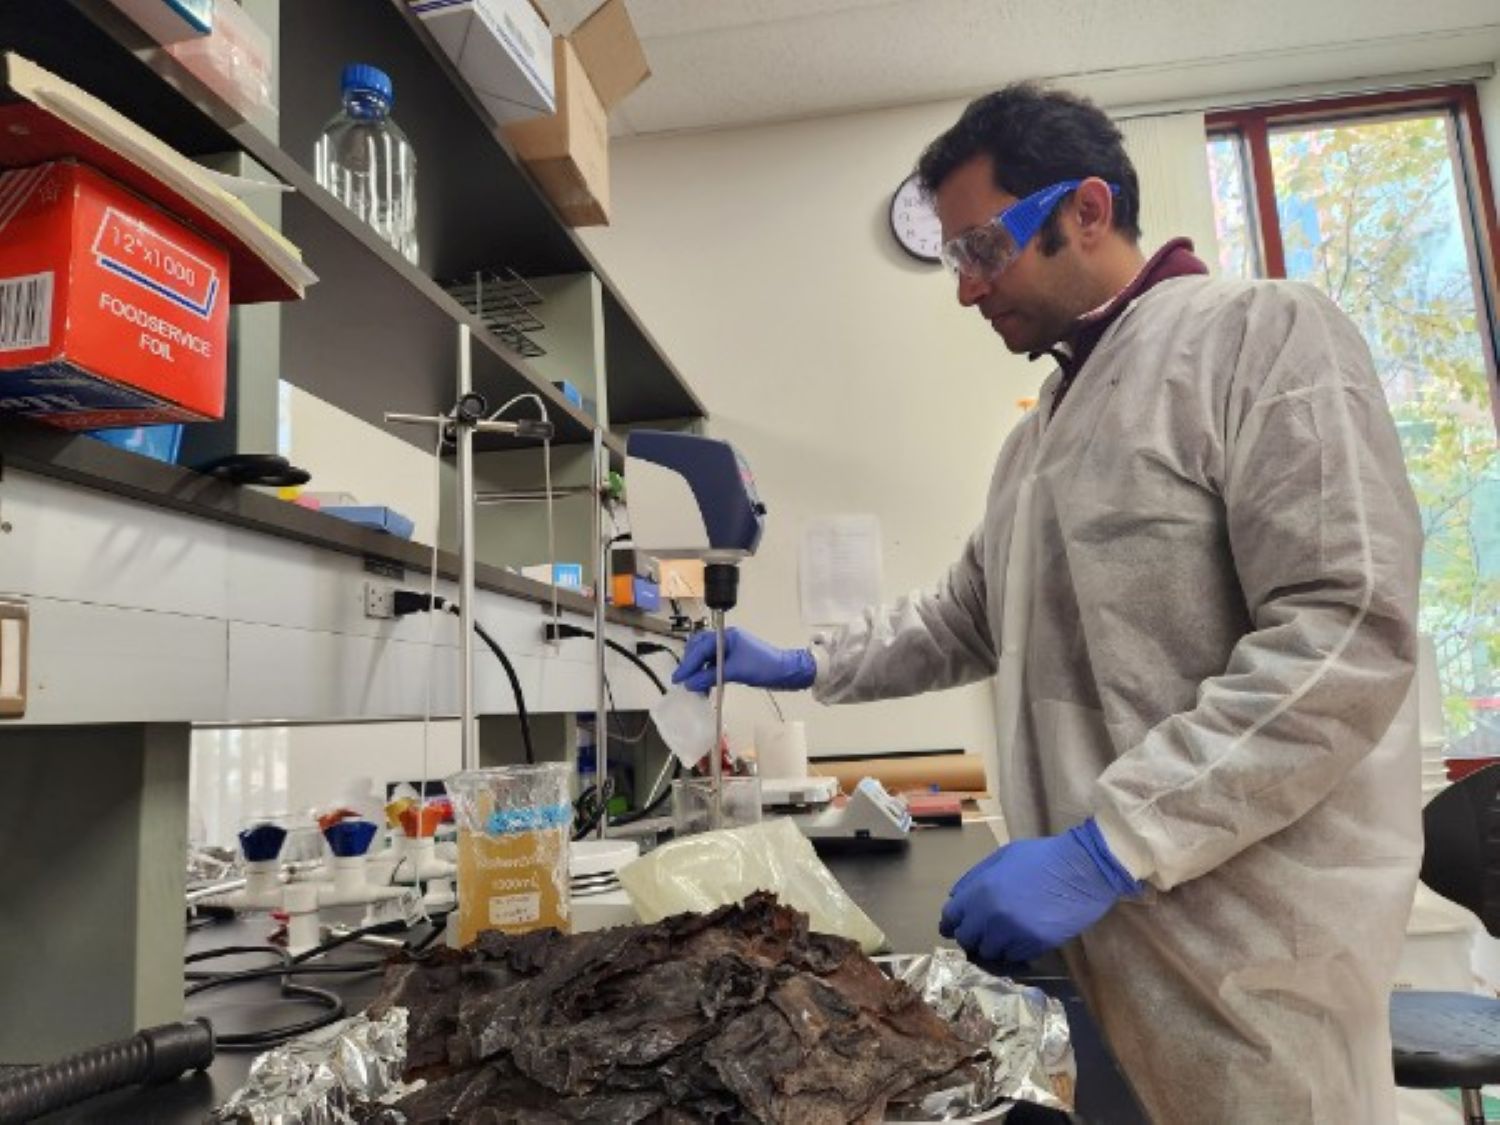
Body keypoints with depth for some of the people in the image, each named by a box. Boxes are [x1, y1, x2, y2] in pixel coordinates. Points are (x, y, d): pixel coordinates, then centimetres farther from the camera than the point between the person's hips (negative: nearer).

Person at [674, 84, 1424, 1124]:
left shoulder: (1263, 334, -10)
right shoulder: (1040, 433, 16)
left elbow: (1347, 634, -20)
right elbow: (967, 621, 24)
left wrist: (1103, 848, -22)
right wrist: (803, 667, 14)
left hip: (1245, 927, -7)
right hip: (1103, 911, 8)